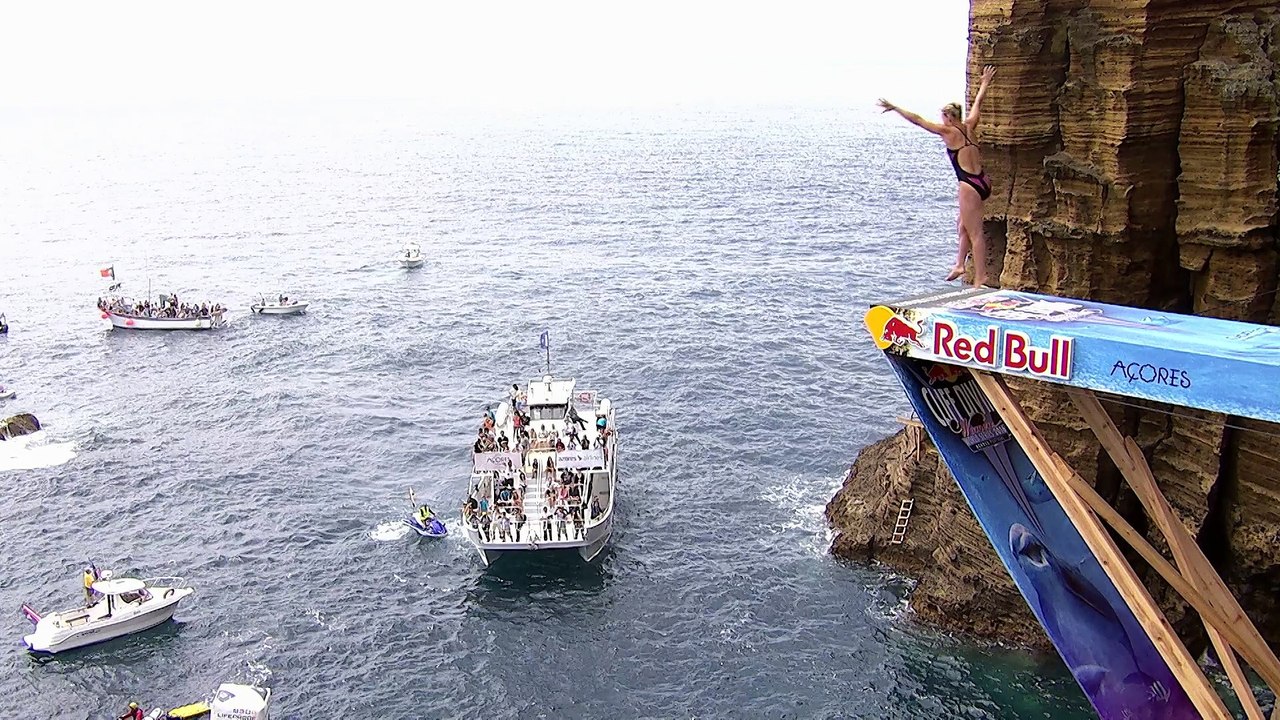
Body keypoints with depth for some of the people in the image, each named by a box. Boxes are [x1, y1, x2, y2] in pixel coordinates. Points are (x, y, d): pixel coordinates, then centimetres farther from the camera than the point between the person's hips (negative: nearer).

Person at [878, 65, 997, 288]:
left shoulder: (948, 132, -5)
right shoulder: (968, 127, 11)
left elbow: (917, 120, -3)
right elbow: (977, 102, 29)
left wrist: (895, 108, 4)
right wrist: (984, 83, 44)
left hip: (969, 185, -8)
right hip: (983, 182, 8)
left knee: (975, 233, -5)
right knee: (964, 227, 22)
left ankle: (980, 278, -2)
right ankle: (959, 265, 23)